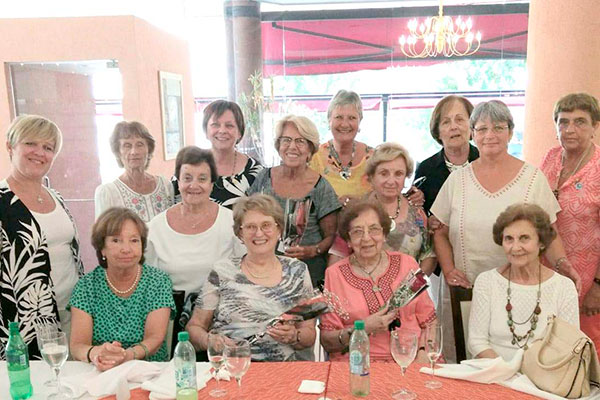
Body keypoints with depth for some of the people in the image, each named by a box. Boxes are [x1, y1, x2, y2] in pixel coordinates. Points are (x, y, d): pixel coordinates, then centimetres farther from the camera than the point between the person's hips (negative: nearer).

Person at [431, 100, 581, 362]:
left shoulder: (533, 178, 3)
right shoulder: (458, 179, 6)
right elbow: (440, 233, 11)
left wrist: (562, 264, -13)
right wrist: (448, 269, -3)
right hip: (463, 292, 1)